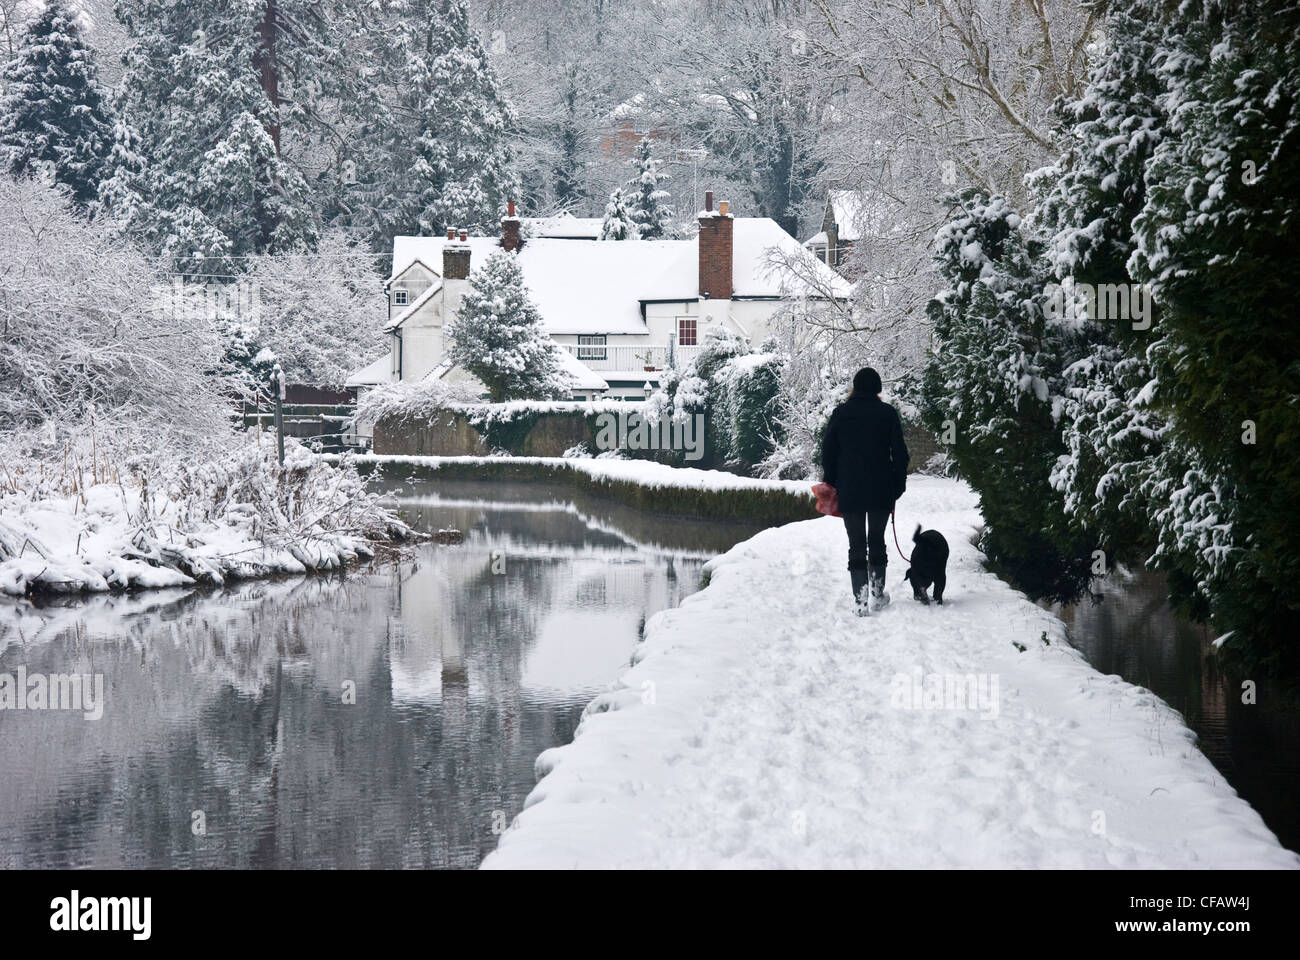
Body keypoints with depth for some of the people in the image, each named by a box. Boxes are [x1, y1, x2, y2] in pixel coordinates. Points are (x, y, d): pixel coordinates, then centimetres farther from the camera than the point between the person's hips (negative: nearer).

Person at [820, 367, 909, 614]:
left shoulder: (840, 413, 0)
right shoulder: (888, 413, -2)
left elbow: (828, 452, 2)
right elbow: (900, 453, -2)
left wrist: (830, 486, 10)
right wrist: (898, 486, 6)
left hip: (849, 491, 0)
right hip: (881, 491, 0)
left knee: (856, 545, 2)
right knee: (877, 541, 16)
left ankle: (860, 600, -5)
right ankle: (878, 593, 20)